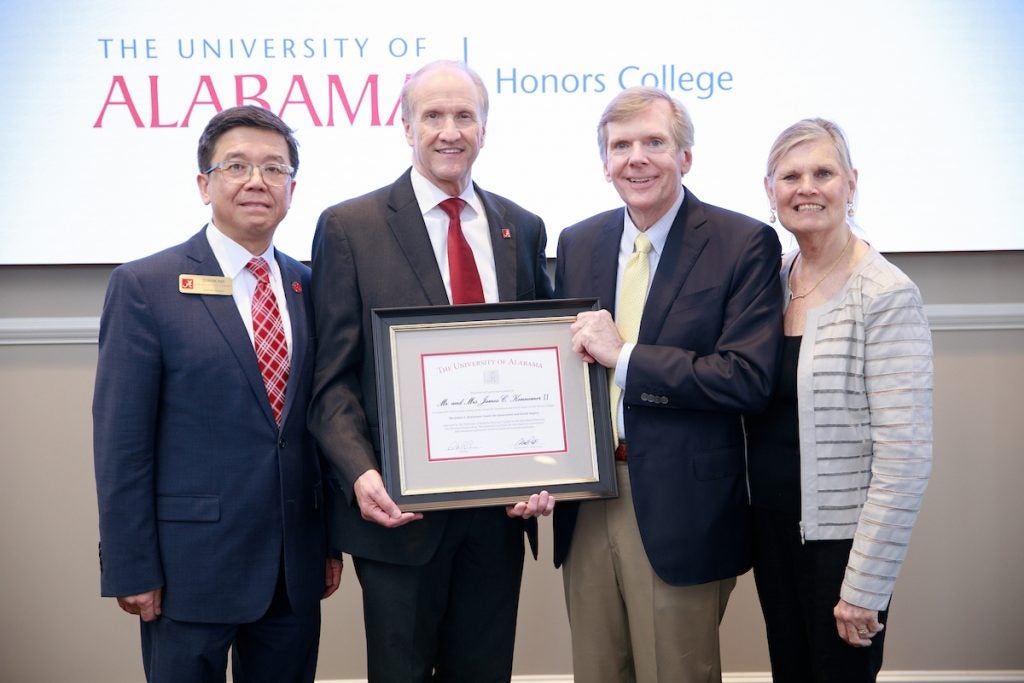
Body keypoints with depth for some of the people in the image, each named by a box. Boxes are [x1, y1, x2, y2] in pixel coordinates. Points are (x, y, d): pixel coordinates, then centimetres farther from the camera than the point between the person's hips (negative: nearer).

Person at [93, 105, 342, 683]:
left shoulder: (307, 288, 7)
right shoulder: (144, 287, -7)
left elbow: (318, 418, 10)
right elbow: (121, 441, -9)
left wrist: (332, 541, 9)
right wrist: (132, 570, -10)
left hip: (296, 569, 4)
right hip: (192, 565, -4)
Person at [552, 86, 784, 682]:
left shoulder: (745, 245, -8)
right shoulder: (578, 244, 8)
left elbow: (750, 380, -17)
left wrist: (624, 356, -19)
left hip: (681, 513, -4)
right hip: (584, 506, 5)